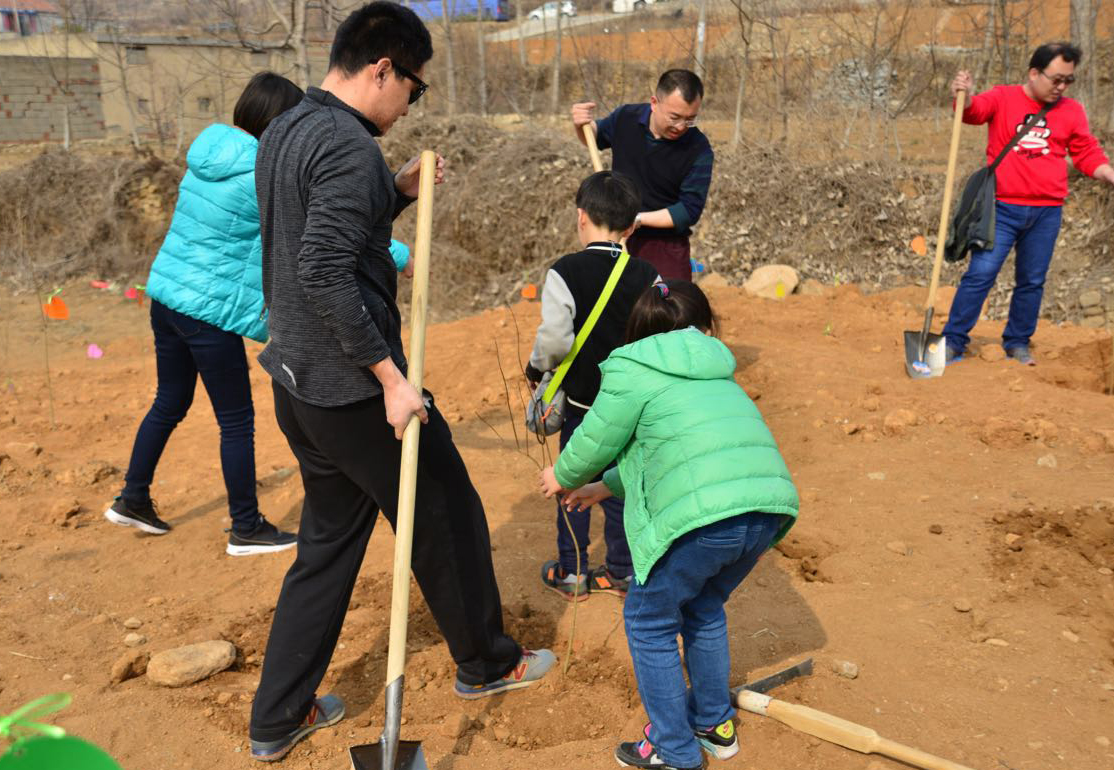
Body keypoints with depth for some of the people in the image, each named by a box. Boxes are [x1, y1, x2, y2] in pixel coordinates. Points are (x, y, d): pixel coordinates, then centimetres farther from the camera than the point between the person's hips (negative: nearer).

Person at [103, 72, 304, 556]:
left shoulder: (207, 157, 6)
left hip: (165, 295, 8)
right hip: (209, 311, -8)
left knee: (169, 404, 23)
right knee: (237, 421, 4)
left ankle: (132, 500, 36)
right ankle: (246, 530, 16)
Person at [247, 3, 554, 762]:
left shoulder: (283, 133, 12)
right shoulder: (351, 147, -19)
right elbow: (325, 273, -28)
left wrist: (398, 193, 11)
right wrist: (390, 374, -24)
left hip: (298, 383, 9)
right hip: (355, 391, -9)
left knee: (329, 541, 19)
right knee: (448, 518, 11)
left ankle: (279, 716, 26)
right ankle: (486, 662, 32)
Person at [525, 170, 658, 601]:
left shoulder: (564, 272, -14)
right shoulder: (648, 278, -4)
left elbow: (555, 339, -21)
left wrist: (536, 368, -3)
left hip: (583, 400, -3)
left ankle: (572, 573, 22)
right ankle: (622, 572, 25)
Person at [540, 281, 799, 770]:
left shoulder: (632, 372, 8)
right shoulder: (716, 375, 29)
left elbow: (594, 443, 11)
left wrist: (564, 478, 33)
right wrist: (605, 488, 42)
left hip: (706, 513, -7)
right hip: (771, 501, 7)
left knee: (649, 621, 15)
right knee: (704, 608, 30)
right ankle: (714, 724, 43)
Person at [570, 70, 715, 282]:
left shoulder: (699, 150, -18)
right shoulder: (626, 117, -6)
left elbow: (690, 211, -17)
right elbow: (596, 137, 16)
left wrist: (639, 219, -24)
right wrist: (582, 126, -6)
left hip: (665, 247, -3)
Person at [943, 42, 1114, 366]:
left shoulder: (1072, 111, 10)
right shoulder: (1003, 98, 2)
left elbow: (1088, 155, 14)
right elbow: (974, 111, -16)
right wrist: (964, 96, -38)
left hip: (1046, 212, 4)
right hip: (1003, 208, -3)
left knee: (1032, 281, 10)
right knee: (980, 274, -9)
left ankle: (1018, 342, 23)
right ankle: (953, 341, -2)